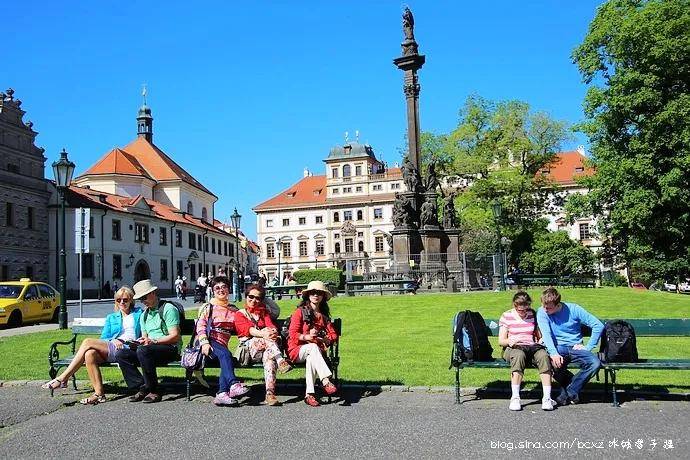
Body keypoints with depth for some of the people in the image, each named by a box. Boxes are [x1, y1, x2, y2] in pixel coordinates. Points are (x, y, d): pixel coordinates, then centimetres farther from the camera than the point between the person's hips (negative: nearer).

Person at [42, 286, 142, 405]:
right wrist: (113, 341, -6)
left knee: (87, 342, -21)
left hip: (129, 348, -4)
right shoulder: (111, 317, 29)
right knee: (89, 354, -31)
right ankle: (99, 394, -29)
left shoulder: (139, 313, 20)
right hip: (110, 349, 4)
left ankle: (63, 378, -19)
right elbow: (103, 338, 16)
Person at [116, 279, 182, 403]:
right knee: (122, 355, -11)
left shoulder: (168, 309, -4)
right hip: (150, 349, 8)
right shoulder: (144, 315, 21)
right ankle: (141, 387, -15)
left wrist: (154, 341, -21)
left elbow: (175, 336, -12)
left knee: (143, 350, -34)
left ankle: (154, 391, -24)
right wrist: (139, 342, -1)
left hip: (171, 348, -7)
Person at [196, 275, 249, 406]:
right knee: (225, 354, -34)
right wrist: (204, 343, -16)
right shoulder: (208, 307, 13)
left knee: (227, 359, -32)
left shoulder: (233, 310, 23)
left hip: (222, 344, 3)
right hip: (209, 341, -3)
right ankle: (234, 384, -47)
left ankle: (222, 394, -43)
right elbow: (200, 326, 1)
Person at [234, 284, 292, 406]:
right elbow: (247, 329, -7)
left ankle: (270, 393, -47)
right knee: (267, 340, -34)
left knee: (269, 356, -36)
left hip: (266, 348, 1)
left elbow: (271, 326, 5)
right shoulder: (240, 314, 15)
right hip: (248, 348, -1)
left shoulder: (264, 312, 26)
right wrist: (263, 334, -29)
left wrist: (272, 332, -23)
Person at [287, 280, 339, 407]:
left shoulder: (324, 315, 18)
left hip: (316, 350, 2)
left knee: (311, 358, -35)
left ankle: (309, 394, -37)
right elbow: (293, 334, -5)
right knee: (313, 347, -36)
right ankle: (326, 381, -45)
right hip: (297, 350, -2)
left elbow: (333, 335, 11)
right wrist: (306, 337, -22)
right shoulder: (300, 312, 4)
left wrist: (324, 339, -10)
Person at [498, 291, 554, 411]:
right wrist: (509, 341, -20)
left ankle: (547, 398, -33)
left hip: (532, 347, 2)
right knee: (519, 355, -39)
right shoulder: (506, 316, 6)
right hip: (513, 348, -2)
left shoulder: (533, 314, 12)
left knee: (543, 355, -33)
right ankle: (515, 397, -37)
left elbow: (539, 335, 17)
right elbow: (501, 341, 3)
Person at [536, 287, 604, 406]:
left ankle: (569, 392, -13)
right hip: (557, 348, -1)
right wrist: (553, 353, -34)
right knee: (554, 363, -36)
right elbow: (546, 334, -18)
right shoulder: (542, 313, -4)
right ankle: (575, 384, -4)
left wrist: (588, 347, -7)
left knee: (595, 363, -29)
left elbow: (598, 325, -2)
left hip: (575, 348, 1)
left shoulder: (574, 309, -4)